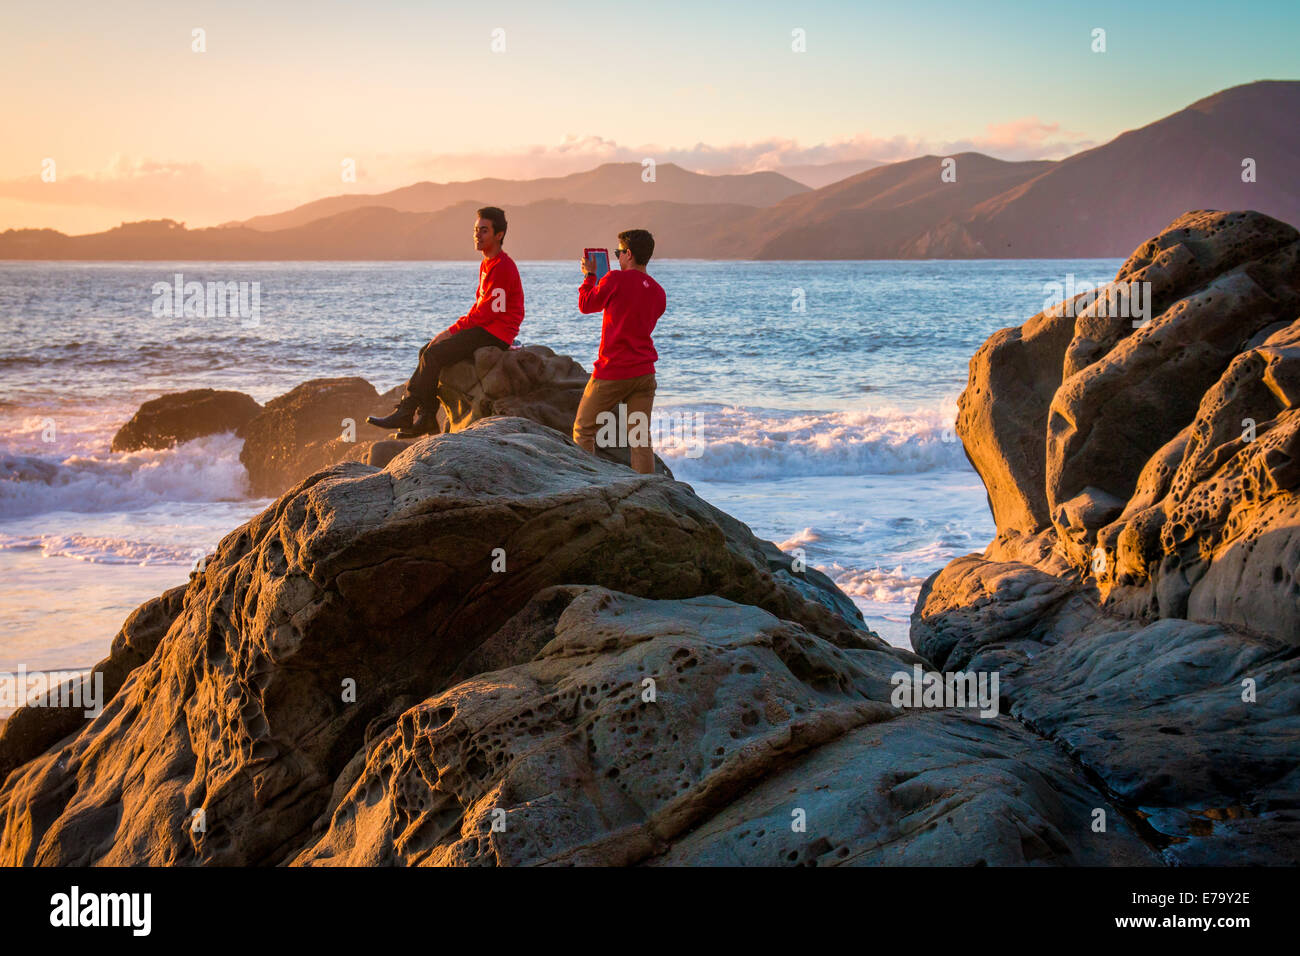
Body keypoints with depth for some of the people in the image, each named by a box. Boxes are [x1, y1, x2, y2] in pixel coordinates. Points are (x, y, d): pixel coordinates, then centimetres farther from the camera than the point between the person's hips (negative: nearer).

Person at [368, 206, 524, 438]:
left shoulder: (502, 267, -16)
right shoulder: (486, 264, 17)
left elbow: (487, 312, -19)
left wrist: (452, 330, -13)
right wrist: (455, 329, 6)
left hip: (495, 333, -10)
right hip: (483, 329, 10)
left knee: (434, 355, -19)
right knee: (428, 352, 2)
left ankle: (404, 415, -15)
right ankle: (427, 419, -3)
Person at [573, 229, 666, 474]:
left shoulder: (616, 279, -12)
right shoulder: (658, 292, 7)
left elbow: (586, 305, 2)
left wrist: (589, 275, 19)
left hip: (612, 371, -5)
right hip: (644, 372, 6)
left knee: (583, 430, 8)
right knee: (641, 439, 6)